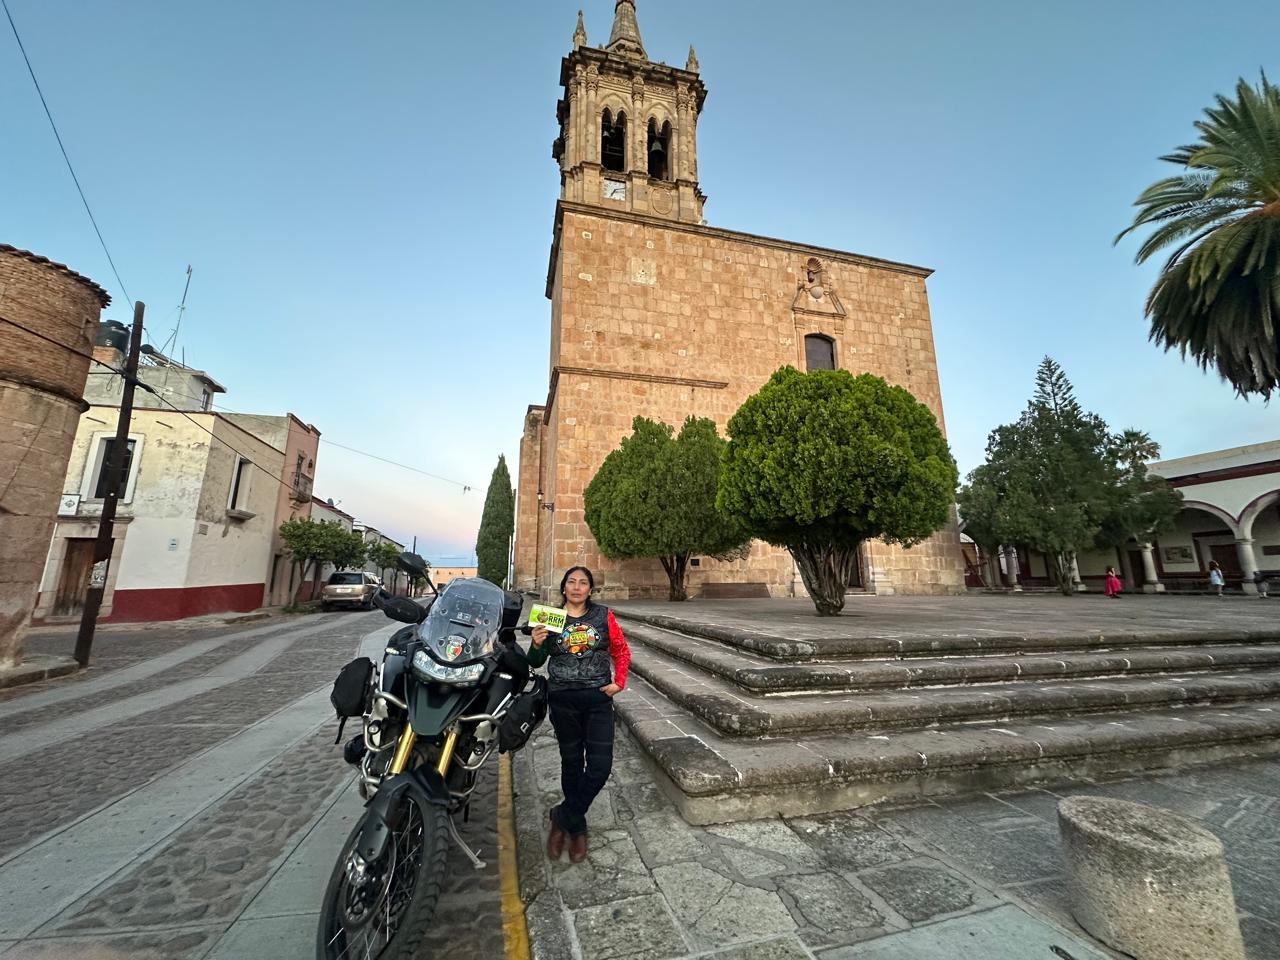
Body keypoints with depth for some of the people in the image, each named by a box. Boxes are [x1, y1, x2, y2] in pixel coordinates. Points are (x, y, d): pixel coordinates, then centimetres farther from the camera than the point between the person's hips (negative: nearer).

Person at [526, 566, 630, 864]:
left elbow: (621, 650, 6)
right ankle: (577, 827, 35)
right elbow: (536, 662, 1)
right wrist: (537, 644, -19)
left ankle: (563, 817, 21)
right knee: (572, 763, 14)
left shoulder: (603, 615, -2)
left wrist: (619, 682, -4)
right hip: (563, 700, 0)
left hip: (598, 698, 0)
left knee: (600, 766, -2)